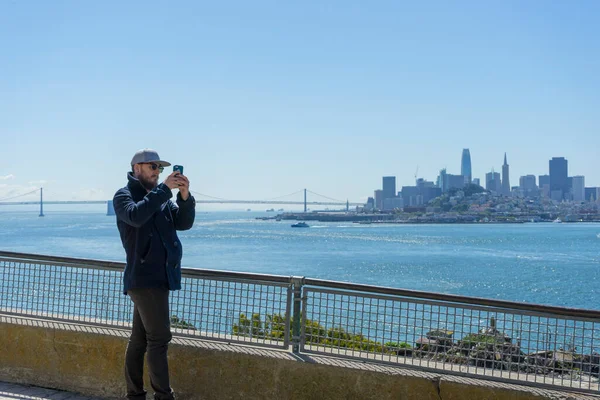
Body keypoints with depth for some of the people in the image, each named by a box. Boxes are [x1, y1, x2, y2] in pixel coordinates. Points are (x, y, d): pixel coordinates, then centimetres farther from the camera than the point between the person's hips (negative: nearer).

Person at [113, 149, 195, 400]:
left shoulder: (161, 197, 19)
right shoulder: (124, 196, -1)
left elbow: (184, 223, 6)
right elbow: (136, 215, -23)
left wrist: (185, 196, -11)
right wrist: (164, 189, -23)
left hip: (157, 278, 7)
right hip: (145, 278, -7)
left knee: (139, 339, 11)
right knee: (159, 338, -10)